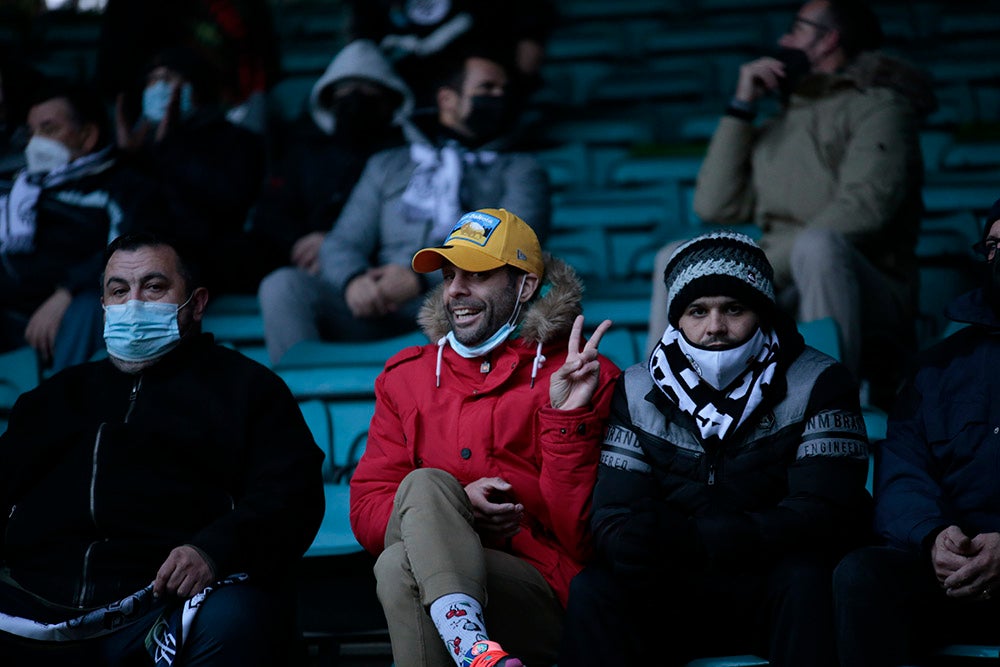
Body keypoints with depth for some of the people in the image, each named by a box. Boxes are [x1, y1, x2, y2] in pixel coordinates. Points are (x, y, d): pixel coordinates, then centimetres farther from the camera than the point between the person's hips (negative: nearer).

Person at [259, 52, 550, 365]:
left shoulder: (520, 170, 22)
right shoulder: (388, 165, 29)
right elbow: (341, 244, 17)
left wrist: (423, 278, -15)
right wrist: (354, 280, -10)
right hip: (382, 312, 2)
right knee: (285, 284, -25)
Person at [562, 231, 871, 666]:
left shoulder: (817, 385, -5)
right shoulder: (637, 393, 4)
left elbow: (823, 518, -17)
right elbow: (615, 527, -4)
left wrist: (677, 537, -26)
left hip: (781, 596, -2)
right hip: (676, 594, 2)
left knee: (806, 578, -34)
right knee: (593, 589, -26)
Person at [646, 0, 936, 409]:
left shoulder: (877, 106, 3)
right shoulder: (778, 130, 24)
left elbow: (863, 209, -14)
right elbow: (716, 206, 11)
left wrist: (764, 269, -19)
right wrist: (742, 107, 11)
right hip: (782, 296, 6)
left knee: (818, 244, -36)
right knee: (676, 260, -4)